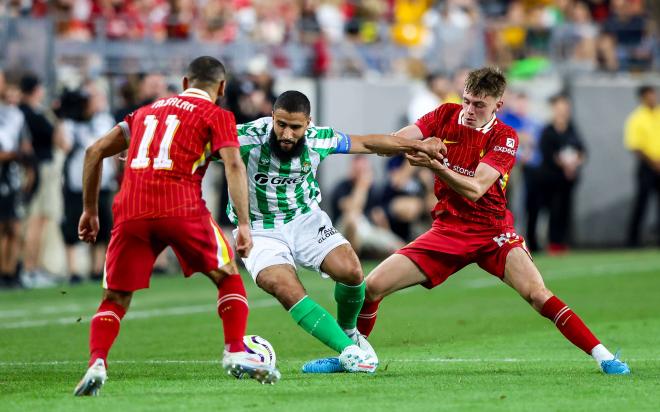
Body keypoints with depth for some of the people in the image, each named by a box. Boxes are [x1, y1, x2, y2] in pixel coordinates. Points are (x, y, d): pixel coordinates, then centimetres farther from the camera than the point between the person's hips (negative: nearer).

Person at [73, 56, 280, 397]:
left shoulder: (146, 111, 27)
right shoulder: (216, 116, 13)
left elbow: (95, 151, 24)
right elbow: (233, 165, -3)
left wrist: (89, 210, 28)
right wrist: (243, 224, -6)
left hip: (131, 212, 3)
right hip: (181, 208, -3)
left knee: (115, 299, 10)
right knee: (228, 277, 17)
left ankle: (96, 363, -13)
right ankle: (236, 353, 5)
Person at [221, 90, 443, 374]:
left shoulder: (318, 140, -10)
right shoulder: (248, 137, -23)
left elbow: (367, 143, 4)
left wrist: (417, 145, 3)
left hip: (305, 219, 3)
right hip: (259, 231, -3)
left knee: (350, 270, -17)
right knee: (288, 291, -27)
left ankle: (348, 331, 15)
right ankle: (349, 351, -22)